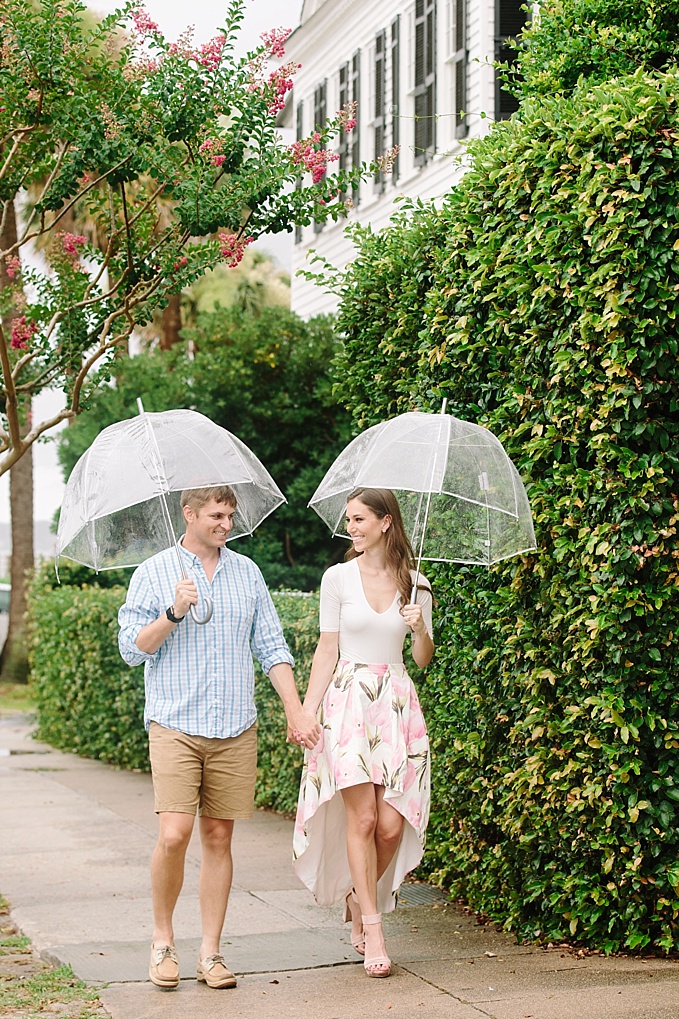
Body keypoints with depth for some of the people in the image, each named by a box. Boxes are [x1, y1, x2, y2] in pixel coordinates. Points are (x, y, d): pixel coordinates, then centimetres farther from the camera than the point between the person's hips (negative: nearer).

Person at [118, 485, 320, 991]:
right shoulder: (153, 573, 3)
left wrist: (295, 710, 3)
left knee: (218, 836, 4)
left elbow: (272, 647, 12)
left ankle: (211, 953, 11)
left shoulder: (247, 572, 12)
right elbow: (132, 648, -1)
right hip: (175, 726, -3)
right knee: (175, 834, -13)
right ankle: (162, 940, 7)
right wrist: (174, 613, -16)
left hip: (236, 729, 3)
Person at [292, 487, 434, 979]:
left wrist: (421, 630, -10)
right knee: (362, 816, -10)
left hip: (398, 705, 2)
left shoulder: (414, 583, 7)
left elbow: (423, 660, 11)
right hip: (348, 701, -2)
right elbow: (327, 650, 5)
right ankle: (372, 928, -1)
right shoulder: (338, 578, 4)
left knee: (392, 824, -5)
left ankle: (360, 897, 22)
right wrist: (306, 712, -1)